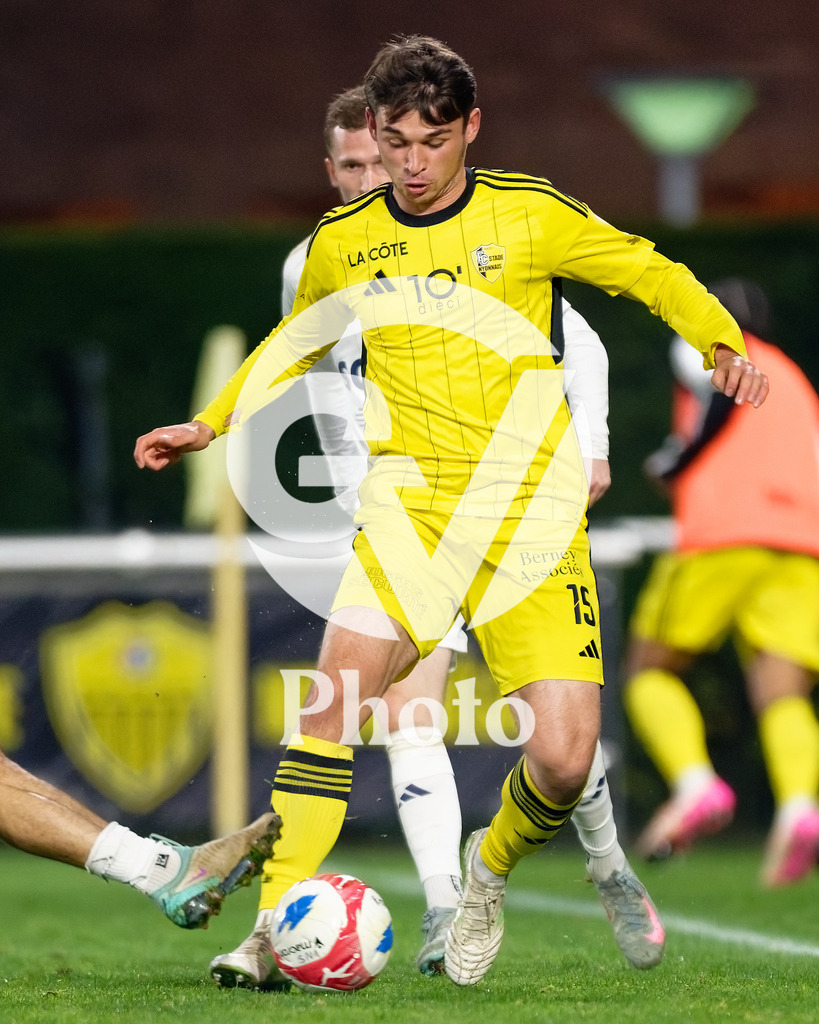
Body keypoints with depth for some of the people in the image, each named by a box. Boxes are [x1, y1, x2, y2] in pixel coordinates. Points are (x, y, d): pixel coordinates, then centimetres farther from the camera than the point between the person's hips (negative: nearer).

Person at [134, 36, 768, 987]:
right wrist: (209, 425, 22)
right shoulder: (343, 240, 7)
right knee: (334, 695, -23)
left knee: (563, 757, -11)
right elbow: (297, 339, 27)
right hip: (411, 498, 1)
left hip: (529, 507, -1)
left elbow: (650, 274, 10)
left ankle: (491, 869, 22)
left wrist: (725, 344, -5)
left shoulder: (528, 214, 0)